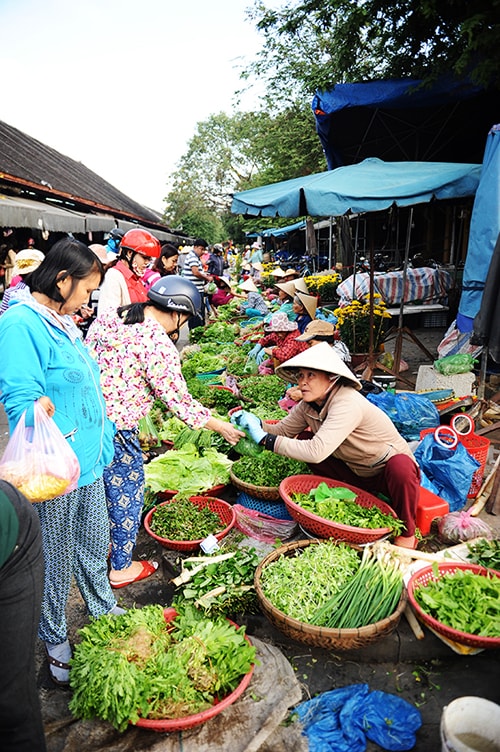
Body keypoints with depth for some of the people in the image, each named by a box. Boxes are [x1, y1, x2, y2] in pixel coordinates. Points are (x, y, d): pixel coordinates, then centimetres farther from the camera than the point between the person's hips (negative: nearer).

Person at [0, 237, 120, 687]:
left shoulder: (64, 322, 9)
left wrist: (103, 443, 19)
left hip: (89, 462, 8)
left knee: (95, 547, 24)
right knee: (56, 562, 12)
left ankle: (105, 611, 45)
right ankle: (56, 643, 35)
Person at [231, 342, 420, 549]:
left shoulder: (347, 404, -34)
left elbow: (316, 451, -42)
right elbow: (283, 430, -3)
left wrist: (266, 439, -37)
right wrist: (255, 423, -23)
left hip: (388, 469, -6)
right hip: (355, 472, 7)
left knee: (401, 466, -40)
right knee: (304, 443, -7)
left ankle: (406, 533, -13)